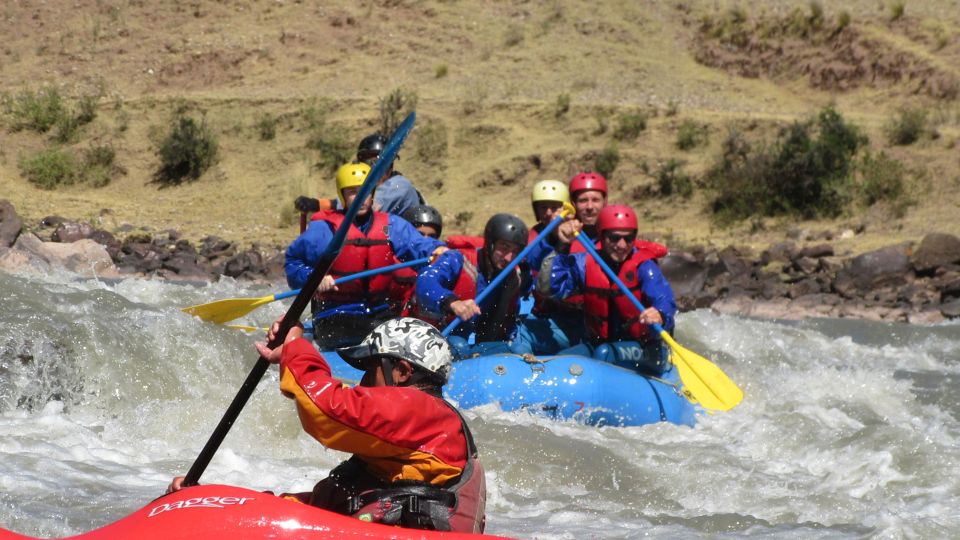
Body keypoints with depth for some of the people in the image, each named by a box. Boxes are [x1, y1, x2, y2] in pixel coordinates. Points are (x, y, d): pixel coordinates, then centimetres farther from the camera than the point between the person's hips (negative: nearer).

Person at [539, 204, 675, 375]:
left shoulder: (643, 267, -13)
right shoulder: (585, 263, -3)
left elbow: (665, 304, -27)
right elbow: (548, 287, -12)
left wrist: (661, 317, -52)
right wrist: (561, 248, -20)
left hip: (644, 349, -4)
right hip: (598, 343, 4)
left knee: (604, 354, -34)